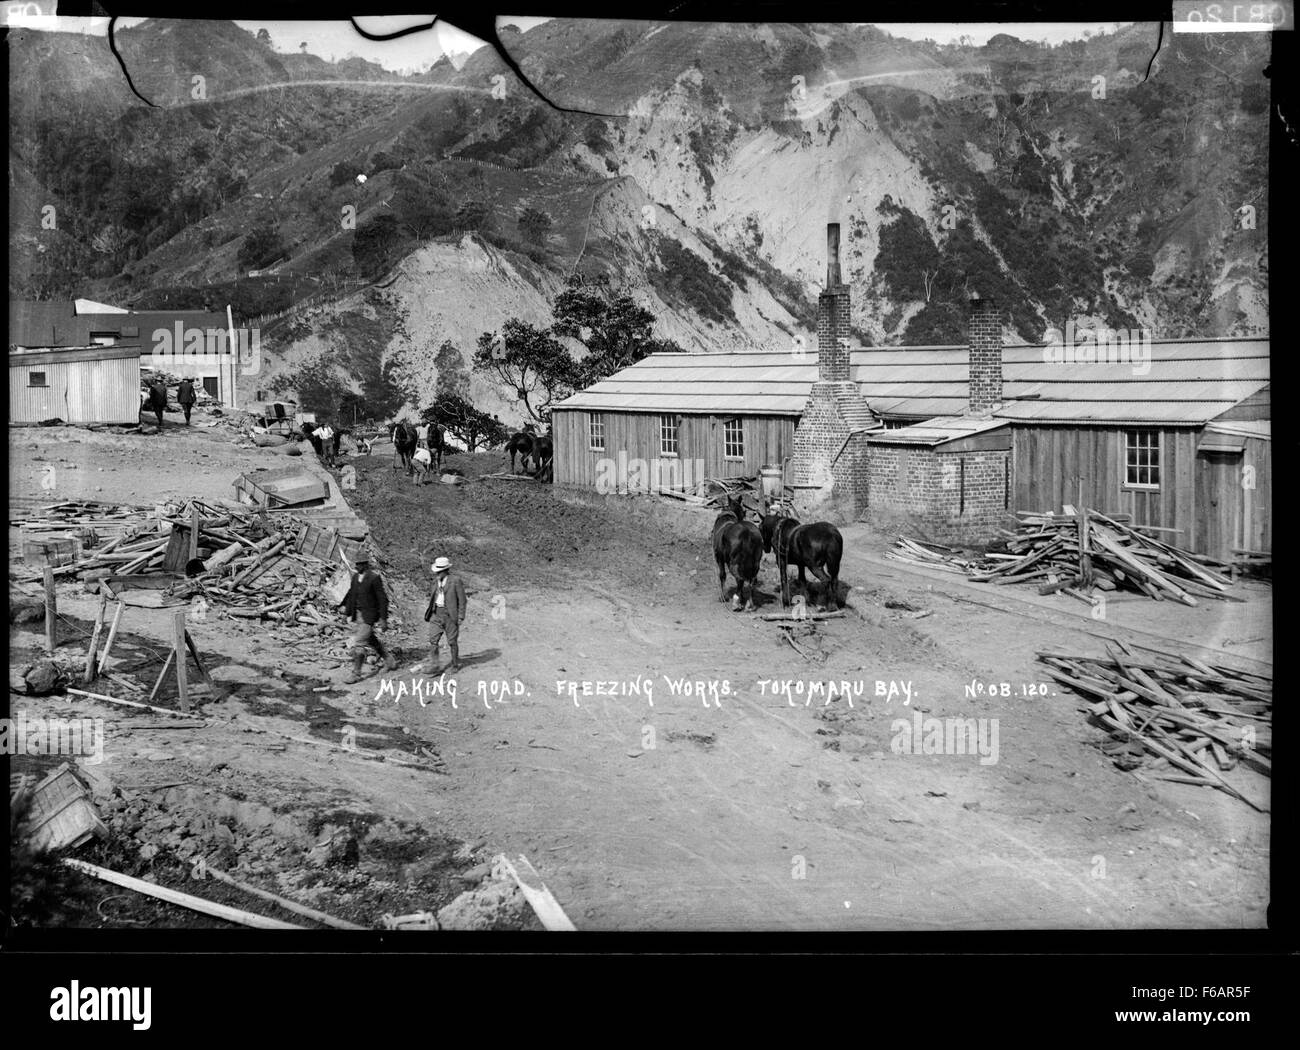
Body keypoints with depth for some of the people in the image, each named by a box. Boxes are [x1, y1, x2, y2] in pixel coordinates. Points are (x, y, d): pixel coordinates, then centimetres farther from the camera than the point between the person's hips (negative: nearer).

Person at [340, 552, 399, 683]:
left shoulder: (374, 578, -16)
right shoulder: (355, 577, 5)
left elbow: (383, 599, -15)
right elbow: (351, 594, 14)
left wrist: (383, 619, -18)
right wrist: (347, 611, 8)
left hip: (369, 616, -8)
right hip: (358, 615, 8)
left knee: (358, 644, -10)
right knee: (371, 640, 20)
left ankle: (356, 673, -1)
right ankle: (389, 659, 39)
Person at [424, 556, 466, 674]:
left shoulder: (455, 581, -9)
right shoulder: (436, 581, 10)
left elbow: (462, 599, -8)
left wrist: (461, 616, -12)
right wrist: (429, 613, 16)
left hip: (450, 615, -5)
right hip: (437, 614, 5)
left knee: (452, 641, 4)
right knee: (433, 640, -5)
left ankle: (455, 664, 22)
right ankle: (434, 667, -4)